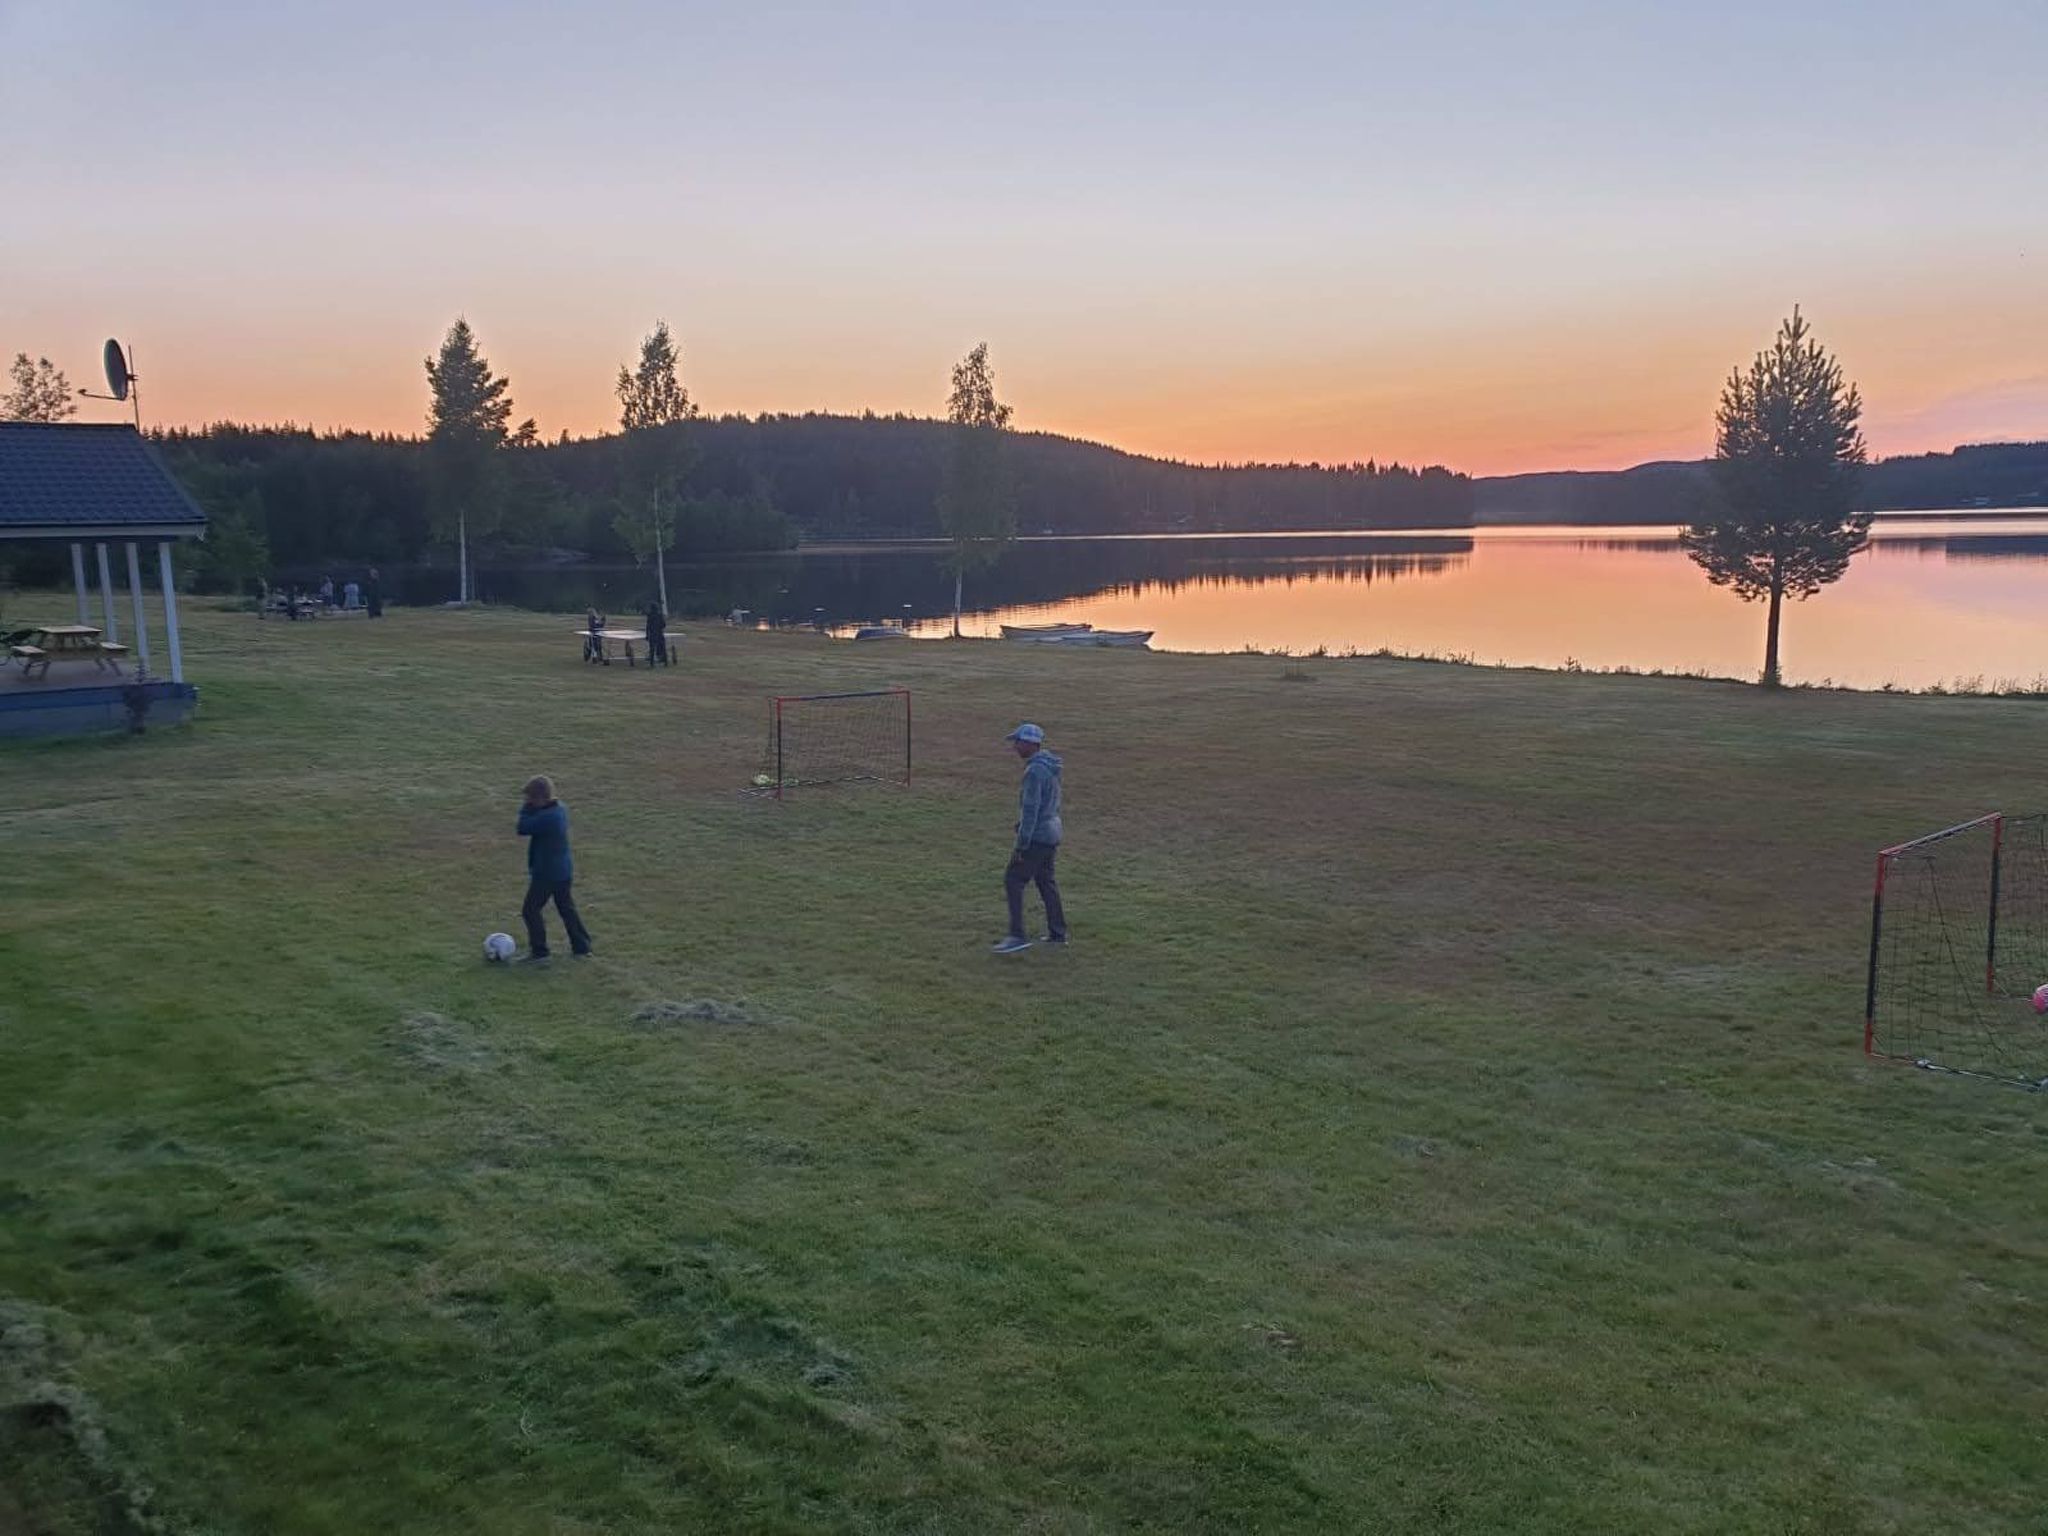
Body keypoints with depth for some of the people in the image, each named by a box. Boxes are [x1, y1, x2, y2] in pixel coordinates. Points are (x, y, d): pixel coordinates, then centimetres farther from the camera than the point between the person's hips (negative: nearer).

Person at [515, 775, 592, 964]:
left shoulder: (546, 817, -26)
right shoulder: (560, 808, 4)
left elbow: (523, 829, -22)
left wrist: (527, 809, -12)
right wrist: (531, 808, -1)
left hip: (546, 873, -10)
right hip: (563, 870, 10)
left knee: (531, 910, 1)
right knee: (567, 908, 18)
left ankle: (539, 953, 4)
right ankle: (582, 948, 24)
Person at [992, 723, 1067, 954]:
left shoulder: (1034, 771, -21)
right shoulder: (1049, 766, 9)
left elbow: (1030, 810, -23)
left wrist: (1021, 845, -20)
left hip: (1037, 836, -10)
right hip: (1052, 831, 10)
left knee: (1013, 881, -5)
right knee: (1045, 881, 17)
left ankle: (1017, 936, -8)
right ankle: (1057, 933, 23)